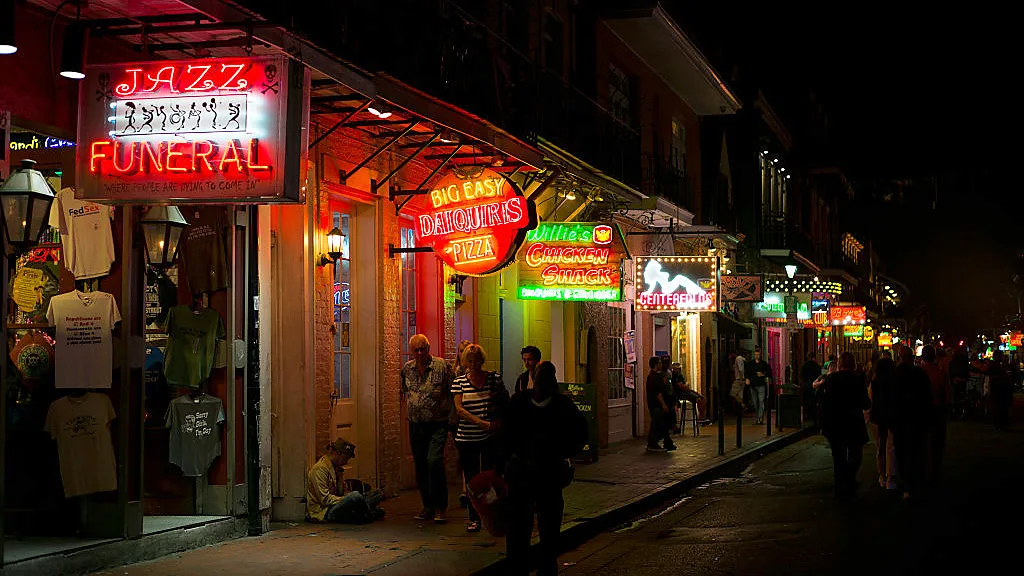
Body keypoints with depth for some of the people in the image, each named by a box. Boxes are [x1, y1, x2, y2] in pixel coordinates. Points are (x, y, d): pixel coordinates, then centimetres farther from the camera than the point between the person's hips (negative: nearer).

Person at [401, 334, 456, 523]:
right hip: (416, 424, 5)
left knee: (434, 461, -18)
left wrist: (452, 419, -5)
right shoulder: (407, 369, 6)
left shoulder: (442, 366, -8)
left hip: (438, 424, -5)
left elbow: (454, 392, -5)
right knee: (420, 466, 8)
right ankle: (428, 506, 19)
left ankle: (440, 507, -9)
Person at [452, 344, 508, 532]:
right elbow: (459, 409, -7)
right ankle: (474, 518, 14)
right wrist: (481, 423, -19)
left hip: (490, 438, -1)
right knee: (471, 479, 6)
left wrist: (498, 422, -9)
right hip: (467, 438, 1)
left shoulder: (494, 378, 3)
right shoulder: (459, 382, 2)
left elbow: (505, 404, 10)